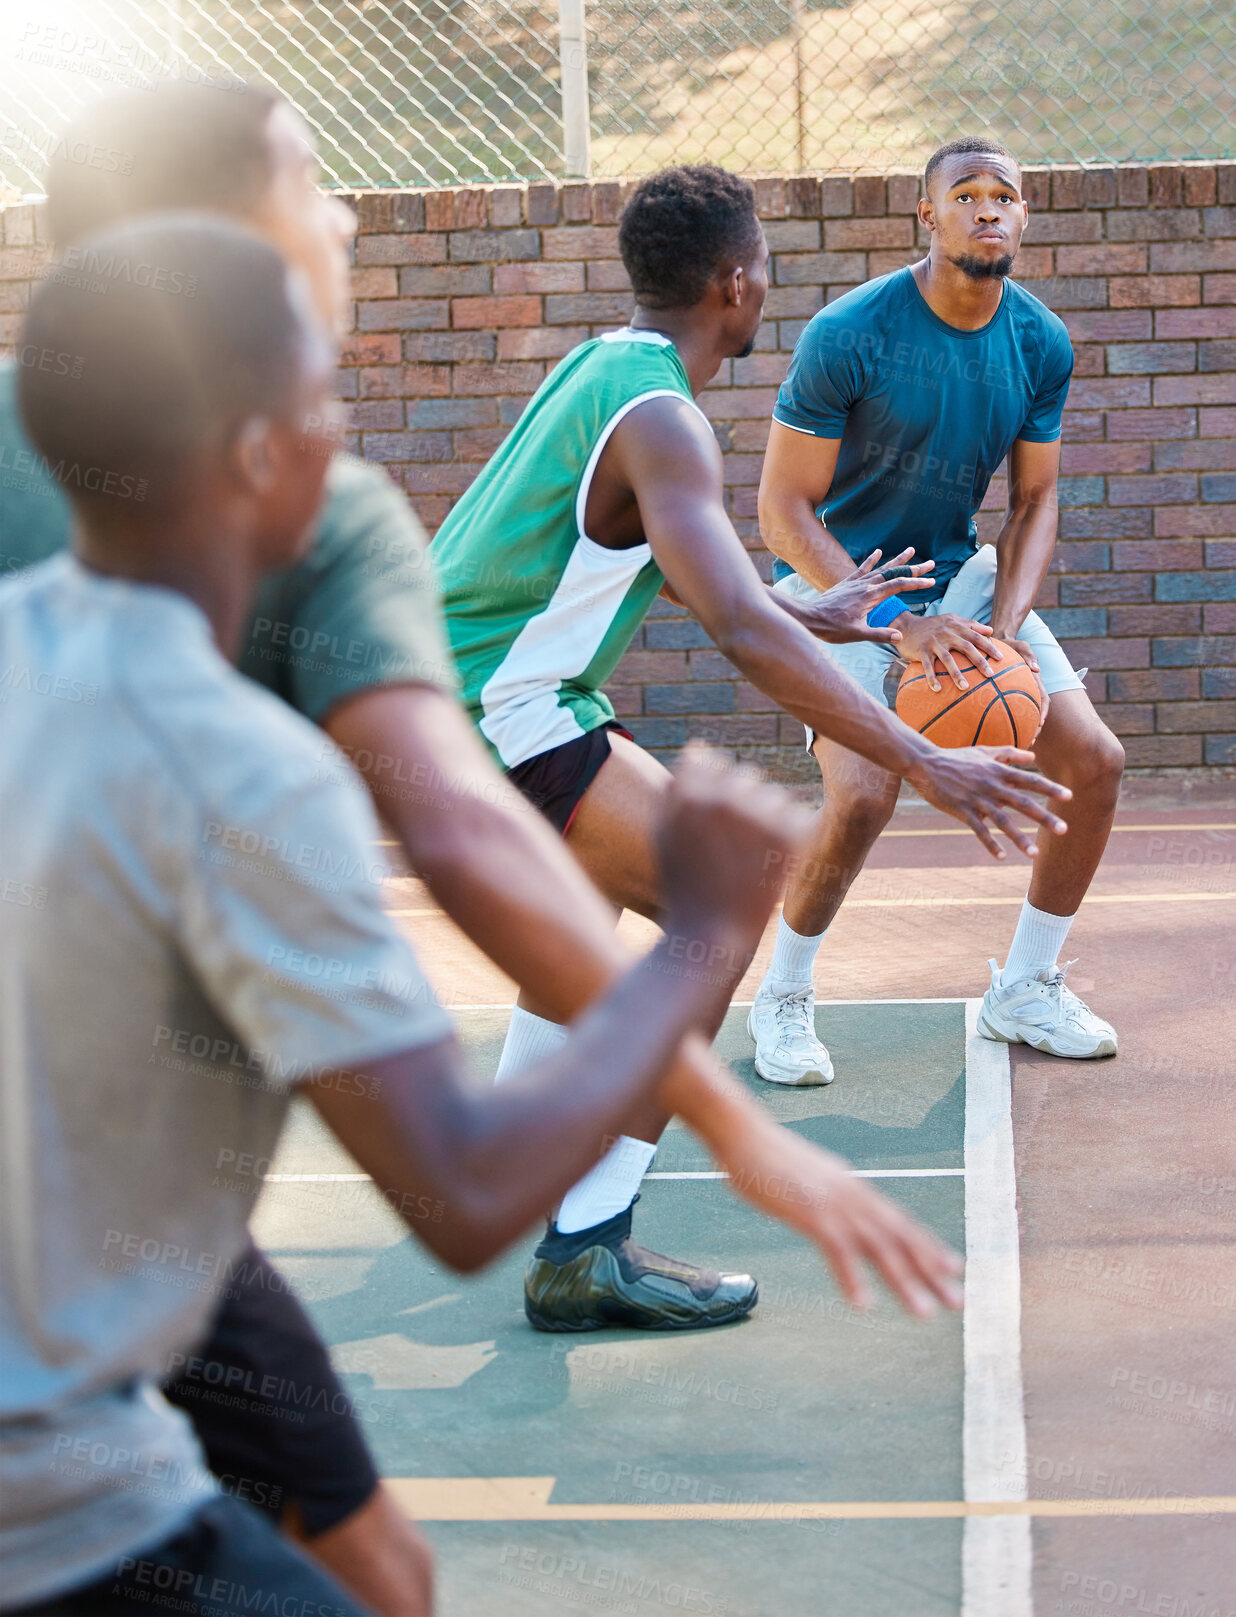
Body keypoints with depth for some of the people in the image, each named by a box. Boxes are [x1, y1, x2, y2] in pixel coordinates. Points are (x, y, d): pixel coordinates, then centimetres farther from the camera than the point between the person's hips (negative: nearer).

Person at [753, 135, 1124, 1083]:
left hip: (960, 576, 6)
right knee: (865, 789, -26)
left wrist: (1003, 626, -16)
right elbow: (784, 512, -19)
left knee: (1095, 760, -6)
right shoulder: (848, 335, -21)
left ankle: (1025, 991, 13)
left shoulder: (1042, 344, -5)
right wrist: (898, 625, -28)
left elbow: (1034, 503, 3)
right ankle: (782, 1001, -1)